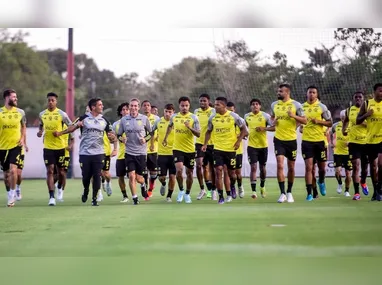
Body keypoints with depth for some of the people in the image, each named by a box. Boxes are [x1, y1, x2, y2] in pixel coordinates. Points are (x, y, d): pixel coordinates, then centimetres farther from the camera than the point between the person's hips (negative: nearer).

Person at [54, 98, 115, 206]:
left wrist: (112, 137, -14)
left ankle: (94, 198, 7)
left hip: (98, 153, 2)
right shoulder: (84, 119, -1)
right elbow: (72, 127, -5)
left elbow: (110, 134, 10)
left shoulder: (104, 121, 7)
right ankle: (86, 191, 32)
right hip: (85, 153, -2)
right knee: (86, 176, 2)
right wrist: (59, 133, -18)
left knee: (97, 176, -4)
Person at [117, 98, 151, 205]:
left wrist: (146, 139, -8)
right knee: (131, 176, -10)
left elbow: (152, 132, 9)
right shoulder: (124, 120, 2)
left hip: (141, 152, -1)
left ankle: (143, 185, 39)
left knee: (138, 178, 3)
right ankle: (134, 198, 3)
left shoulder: (144, 119, -2)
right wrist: (121, 139, -10)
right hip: (129, 152, 1)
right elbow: (119, 135, 11)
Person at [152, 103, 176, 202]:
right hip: (161, 153, 1)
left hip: (173, 153, -1)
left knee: (172, 176, -2)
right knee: (162, 177, 0)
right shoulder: (158, 122, -1)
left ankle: (169, 196, 15)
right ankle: (163, 184, 34)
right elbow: (151, 131, 15)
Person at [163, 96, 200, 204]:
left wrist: (190, 127, -23)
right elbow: (170, 126, 26)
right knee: (179, 169, -19)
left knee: (189, 173, 8)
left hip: (190, 149, 0)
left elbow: (198, 134, -8)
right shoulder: (174, 117, 3)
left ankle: (187, 194, 26)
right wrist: (165, 138, 27)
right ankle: (181, 190, 3)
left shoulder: (193, 118, -4)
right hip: (177, 149, 0)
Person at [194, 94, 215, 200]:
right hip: (199, 142, 2)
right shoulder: (196, 112, 7)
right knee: (199, 165, -11)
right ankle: (202, 189, 1)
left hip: (211, 143, -2)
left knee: (211, 167, 6)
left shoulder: (213, 111, -5)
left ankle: (212, 190, 18)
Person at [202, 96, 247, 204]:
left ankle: (232, 186, 36)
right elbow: (209, 131, 14)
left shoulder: (233, 116, -5)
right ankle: (221, 196, -7)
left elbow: (243, 129, 3)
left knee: (230, 172, 4)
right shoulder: (212, 118, 2)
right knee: (218, 170, -11)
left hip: (231, 148, -1)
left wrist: (239, 141, -8)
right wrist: (205, 144, 3)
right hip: (217, 148, 1)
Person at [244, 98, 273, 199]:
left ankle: (262, 187, 36)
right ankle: (253, 191, -12)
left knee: (262, 167, 11)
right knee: (253, 167, -11)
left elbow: (273, 127, -8)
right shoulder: (247, 116, 4)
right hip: (251, 145, 0)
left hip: (263, 145, 0)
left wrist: (264, 128, -21)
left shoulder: (265, 116, -5)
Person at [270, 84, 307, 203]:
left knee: (291, 167, 8)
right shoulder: (274, 105, 5)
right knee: (280, 165, -12)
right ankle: (282, 193, -10)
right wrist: (273, 122, -1)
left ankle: (289, 192, 23)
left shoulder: (296, 105, -5)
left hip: (291, 139, -1)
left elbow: (304, 121, -5)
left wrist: (293, 116, -22)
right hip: (279, 139, 1)